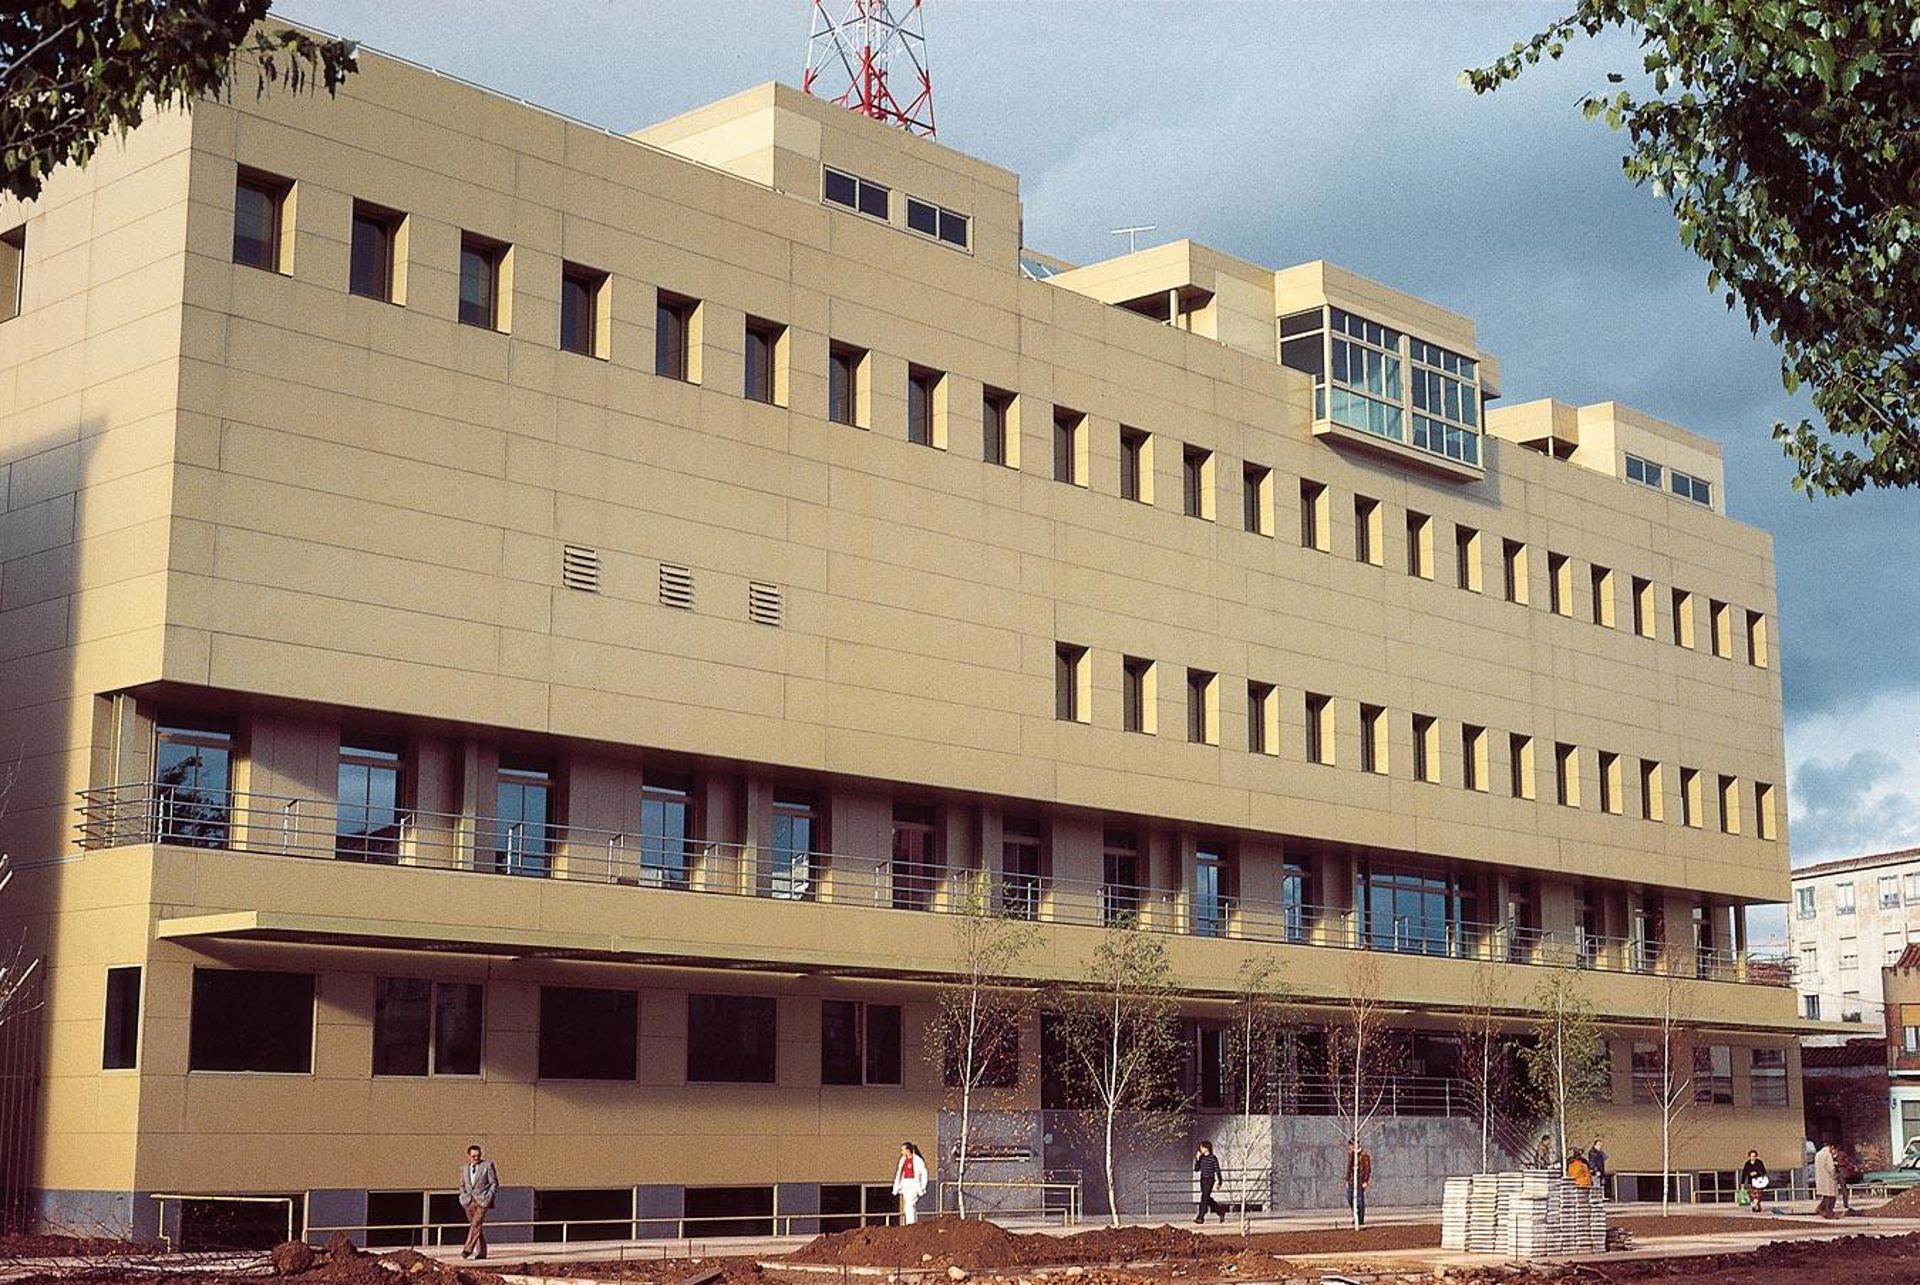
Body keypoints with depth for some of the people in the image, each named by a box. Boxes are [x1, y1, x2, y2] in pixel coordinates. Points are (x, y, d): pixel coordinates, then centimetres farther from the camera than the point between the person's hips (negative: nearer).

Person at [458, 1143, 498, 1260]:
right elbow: (462, 1185, 25)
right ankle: (481, 1252, 12)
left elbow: (494, 1183, 2)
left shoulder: (487, 1165, 1)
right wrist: (464, 1197, 8)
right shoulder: (464, 1168, 14)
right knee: (476, 1227, 7)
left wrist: (488, 1198, -8)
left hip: (482, 1201, -5)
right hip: (469, 1202, 5)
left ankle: (468, 1249, -23)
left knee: (475, 1225, -18)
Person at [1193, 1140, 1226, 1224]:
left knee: (1205, 1198, -10)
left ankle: (1200, 1217, -10)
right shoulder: (1201, 1158, 9)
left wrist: (1219, 1182, -6)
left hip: (1210, 1180, -7)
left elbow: (1217, 1170, -5)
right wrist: (1197, 1159, -5)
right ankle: (1221, 1212, 26)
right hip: (1202, 1180, 7)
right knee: (1208, 1199, 11)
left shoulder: (1213, 1158, -8)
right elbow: (1196, 1169, 6)